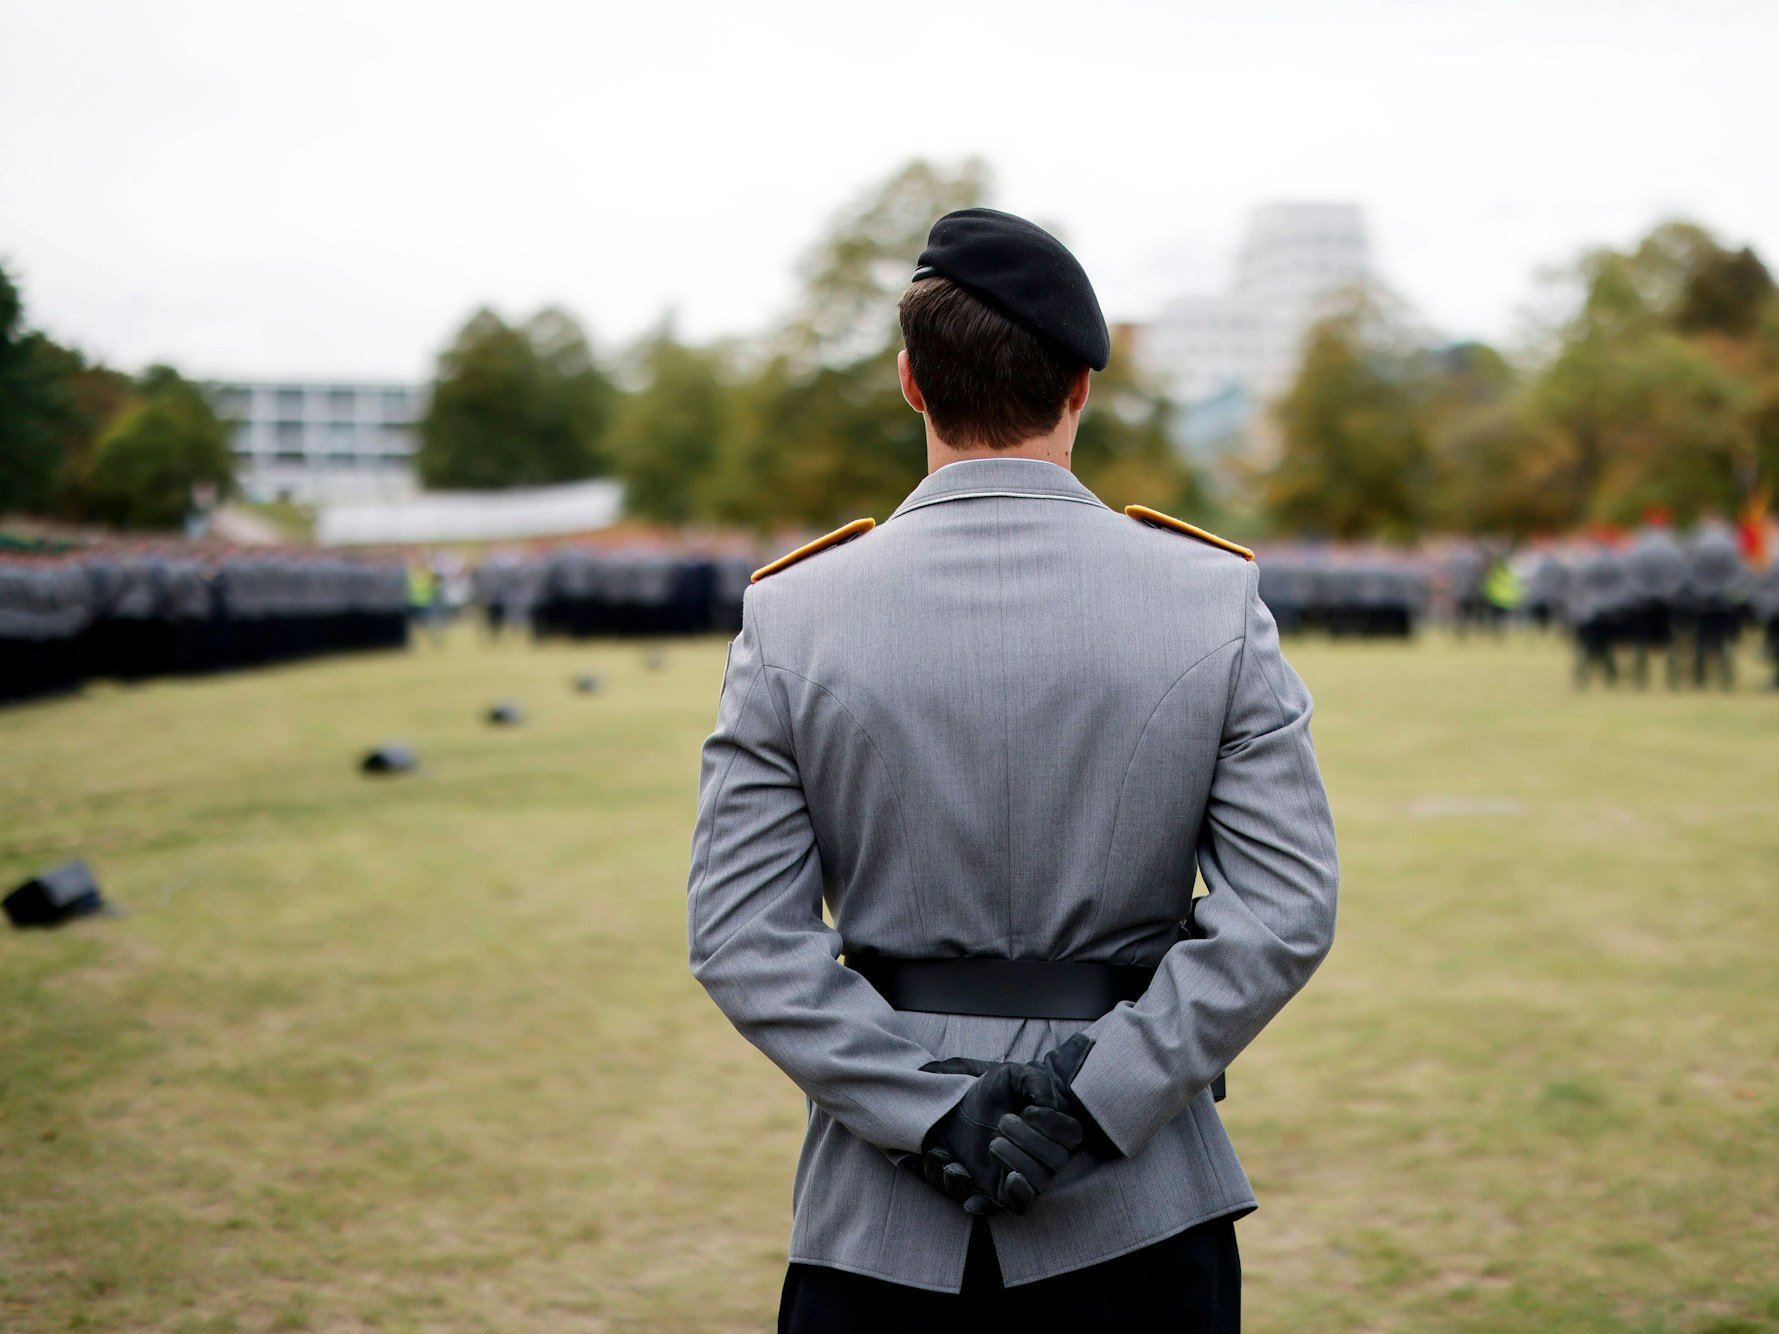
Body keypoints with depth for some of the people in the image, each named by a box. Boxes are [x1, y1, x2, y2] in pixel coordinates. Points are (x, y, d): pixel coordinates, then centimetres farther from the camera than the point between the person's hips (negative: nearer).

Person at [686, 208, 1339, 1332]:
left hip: (883, 1218, 0)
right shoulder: (1217, 600, -4)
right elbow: (1284, 912, -10)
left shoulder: (793, 615, -5)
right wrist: (1095, 1096, -11)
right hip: (1140, 1214, 0)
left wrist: (932, 1112, -10)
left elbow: (741, 936, -9)